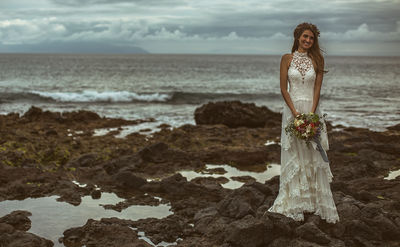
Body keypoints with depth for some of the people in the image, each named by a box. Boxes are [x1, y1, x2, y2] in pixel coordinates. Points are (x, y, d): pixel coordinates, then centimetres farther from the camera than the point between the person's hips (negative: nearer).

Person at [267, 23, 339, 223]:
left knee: (315, 156, 0)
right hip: (292, 109, -1)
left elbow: (317, 89, 1)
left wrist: (311, 114, -12)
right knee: (294, 156, 0)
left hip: (312, 110, 1)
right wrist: (295, 112, -12)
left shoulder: (316, 60, 5)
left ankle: (316, 201, 6)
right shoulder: (287, 59, 2)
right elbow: (283, 88, -2)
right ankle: (296, 204, 6)